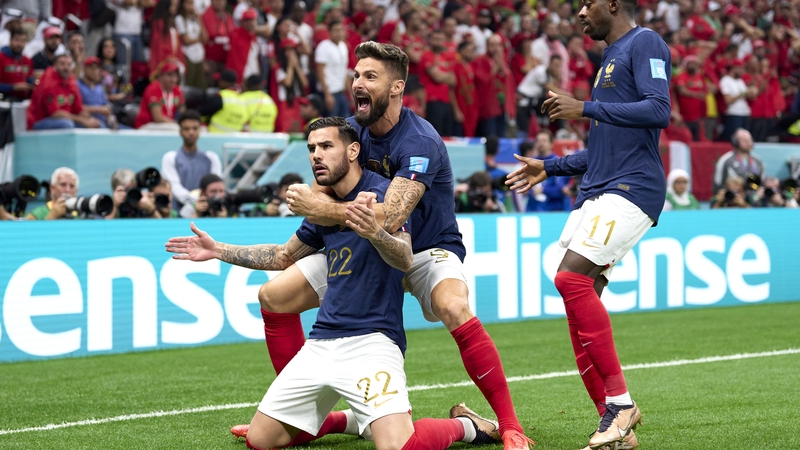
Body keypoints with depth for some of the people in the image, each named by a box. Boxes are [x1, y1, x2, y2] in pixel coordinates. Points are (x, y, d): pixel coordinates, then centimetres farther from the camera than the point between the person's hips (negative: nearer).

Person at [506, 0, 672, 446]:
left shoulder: (644, 43, -3)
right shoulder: (611, 58, 26)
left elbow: (658, 110, -19)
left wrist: (586, 109, -16)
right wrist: (549, 167, 30)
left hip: (632, 189, -10)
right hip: (597, 192, 10)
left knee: (572, 277, -24)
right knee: (580, 303, 1)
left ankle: (620, 402, -18)